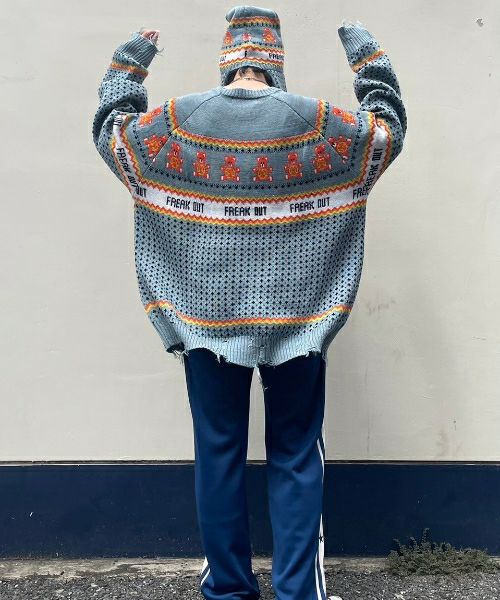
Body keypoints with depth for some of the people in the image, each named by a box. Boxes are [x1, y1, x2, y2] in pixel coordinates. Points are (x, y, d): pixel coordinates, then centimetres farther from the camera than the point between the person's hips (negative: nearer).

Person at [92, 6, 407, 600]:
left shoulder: (175, 121, -2)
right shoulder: (319, 124, -4)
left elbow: (109, 128, 16)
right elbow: (390, 124, 14)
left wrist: (126, 65, 30)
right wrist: (369, 57, 26)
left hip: (205, 318, 1)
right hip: (296, 319, 0)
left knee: (219, 453, 12)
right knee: (295, 458, 9)